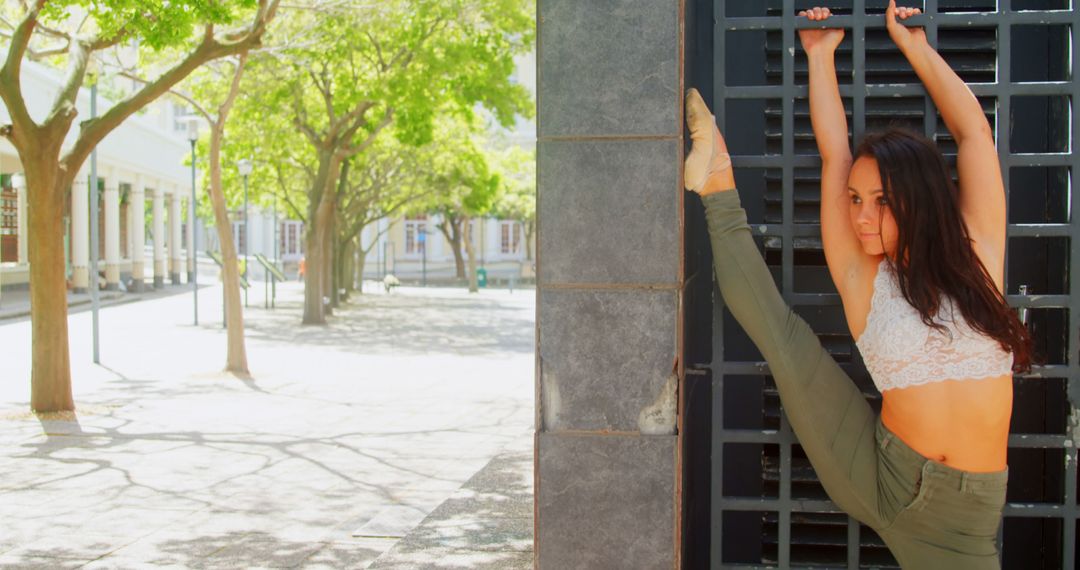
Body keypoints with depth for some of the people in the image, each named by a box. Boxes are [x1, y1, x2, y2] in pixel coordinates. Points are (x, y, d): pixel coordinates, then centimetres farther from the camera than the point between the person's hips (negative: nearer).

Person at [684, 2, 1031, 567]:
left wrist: (915, 46, 14)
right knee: (780, 331, -10)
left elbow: (973, 129, 6)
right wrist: (820, 54, 13)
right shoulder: (863, 277, 0)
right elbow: (834, 152, 3)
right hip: (877, 479, -1)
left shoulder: (977, 256, 3)